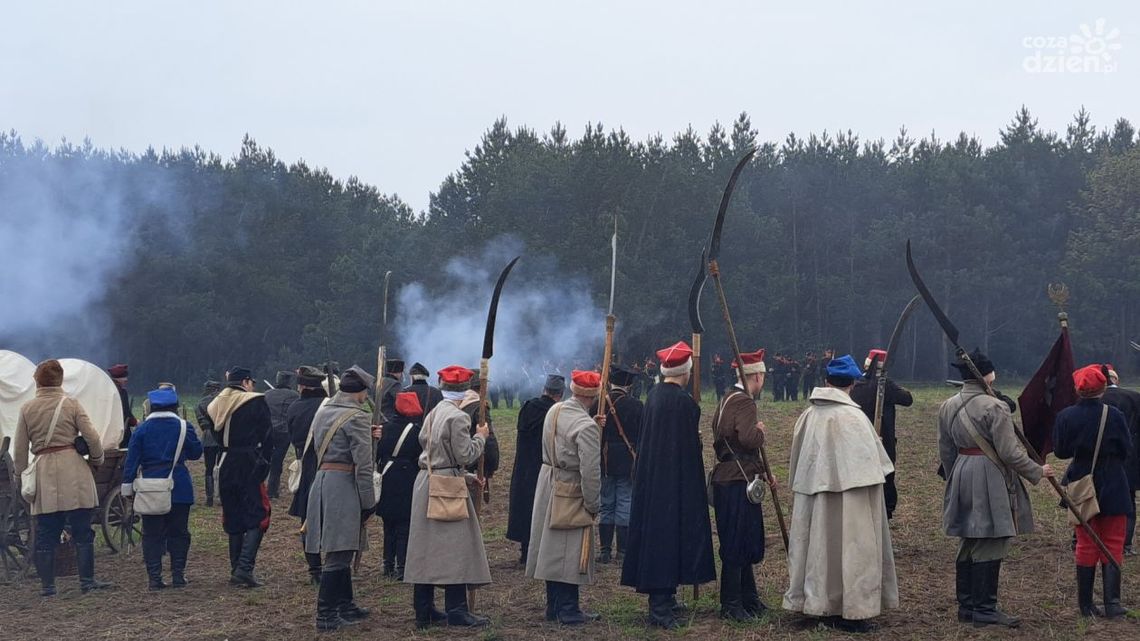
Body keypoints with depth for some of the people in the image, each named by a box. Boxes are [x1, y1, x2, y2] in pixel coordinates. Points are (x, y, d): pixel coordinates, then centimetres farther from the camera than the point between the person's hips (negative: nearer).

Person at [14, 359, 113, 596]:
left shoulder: (27, 409, 5)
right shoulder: (71, 404, 0)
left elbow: (20, 450, 6)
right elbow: (92, 437, -4)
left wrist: (21, 477, 16)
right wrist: (96, 459, 13)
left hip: (43, 472, 2)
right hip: (73, 471, -2)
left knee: (45, 534, 6)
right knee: (82, 530, 5)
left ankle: (47, 585, 7)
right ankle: (87, 580, 6)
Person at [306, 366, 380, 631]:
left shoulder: (322, 412, 14)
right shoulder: (357, 417, -12)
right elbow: (363, 465, -15)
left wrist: (366, 436, 20)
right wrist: (368, 502, -10)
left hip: (320, 480, 9)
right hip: (343, 485, -9)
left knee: (340, 551, 18)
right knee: (338, 554, -3)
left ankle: (346, 607, 28)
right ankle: (326, 616, -1)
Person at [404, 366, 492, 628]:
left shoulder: (432, 414, 9)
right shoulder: (458, 417, -14)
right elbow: (465, 455, -15)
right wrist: (480, 437, 1)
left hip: (425, 481, 8)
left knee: (426, 547, 9)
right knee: (455, 547, -3)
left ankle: (424, 610, 14)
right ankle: (457, 611, -2)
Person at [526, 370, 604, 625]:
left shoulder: (554, 410, 2)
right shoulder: (586, 427, -22)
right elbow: (590, 471, -22)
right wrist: (593, 505, -12)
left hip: (548, 485, 8)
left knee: (553, 548, 15)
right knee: (569, 553, 0)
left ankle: (554, 607, 25)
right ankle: (569, 611, 5)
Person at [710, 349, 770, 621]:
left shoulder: (729, 400, 17)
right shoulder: (743, 402, -17)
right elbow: (749, 440, -33)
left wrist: (762, 472, 19)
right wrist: (760, 430, -11)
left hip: (727, 480, 10)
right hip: (738, 483, -10)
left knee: (748, 544, 18)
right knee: (736, 545, -2)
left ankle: (748, 598, 27)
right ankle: (731, 604, 5)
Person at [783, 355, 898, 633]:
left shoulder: (808, 415, 0)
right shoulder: (852, 417, -17)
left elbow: (796, 464, 9)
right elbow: (870, 465, -16)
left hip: (813, 498, 6)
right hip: (847, 499, -6)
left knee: (820, 546, 14)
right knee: (847, 548, 2)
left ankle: (821, 604, 22)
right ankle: (850, 612, 6)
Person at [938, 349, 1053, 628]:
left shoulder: (947, 407, 8)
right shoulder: (994, 407, -15)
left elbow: (946, 451, 15)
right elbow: (1009, 452, -16)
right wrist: (1038, 472, -2)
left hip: (961, 477, 8)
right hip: (991, 480, -8)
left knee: (969, 544, 14)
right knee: (990, 546, -3)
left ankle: (966, 605, 20)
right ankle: (984, 610, 0)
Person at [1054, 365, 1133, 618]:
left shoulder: (1065, 417, -8)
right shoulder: (1114, 416, -12)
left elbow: (1060, 451, -1)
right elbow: (1126, 450, -3)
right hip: (1112, 490, -2)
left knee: (1086, 545, 11)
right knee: (1113, 545, 7)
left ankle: (1086, 605, 12)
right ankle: (1112, 602, -1)